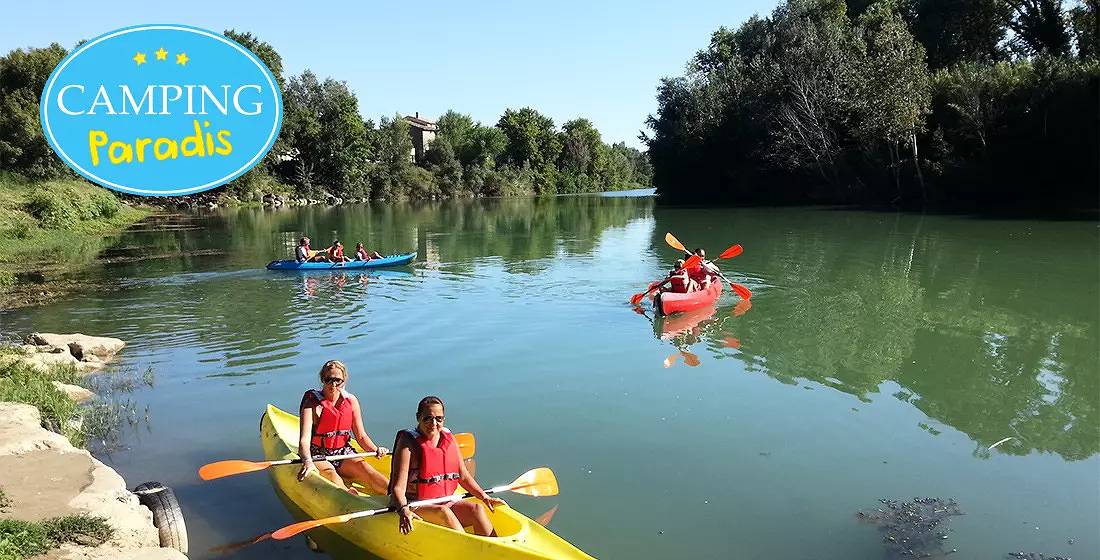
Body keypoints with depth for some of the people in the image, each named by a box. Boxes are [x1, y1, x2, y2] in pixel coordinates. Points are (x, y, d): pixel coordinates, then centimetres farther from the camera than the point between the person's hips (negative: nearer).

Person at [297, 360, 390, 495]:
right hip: (318, 455, -1)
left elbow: (361, 436, 7)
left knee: (362, 466, -26)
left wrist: (375, 449, -13)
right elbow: (304, 439, -22)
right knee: (329, 473, -33)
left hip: (344, 453, 1)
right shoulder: (313, 403, -10)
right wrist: (307, 461, -42)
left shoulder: (351, 401, 3)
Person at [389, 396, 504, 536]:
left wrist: (484, 497, 2)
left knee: (477, 509, -19)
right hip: (415, 506, -5)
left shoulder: (449, 439, 8)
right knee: (443, 512, -33)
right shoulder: (408, 443, -9)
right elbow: (398, 488, -16)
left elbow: (463, 477, 14)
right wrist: (404, 510, -35)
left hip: (446, 503, 5)